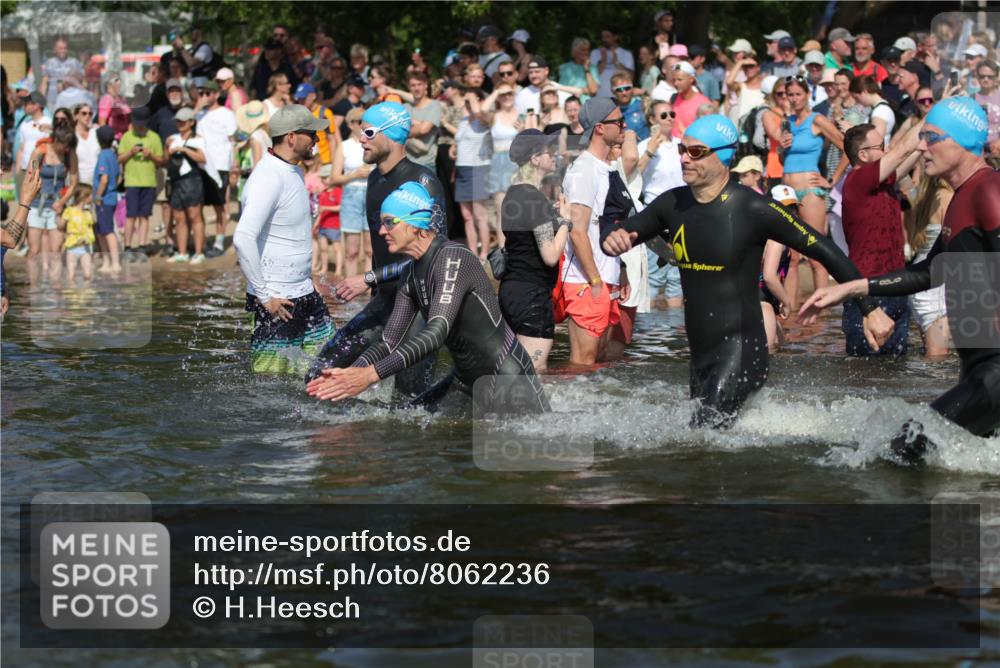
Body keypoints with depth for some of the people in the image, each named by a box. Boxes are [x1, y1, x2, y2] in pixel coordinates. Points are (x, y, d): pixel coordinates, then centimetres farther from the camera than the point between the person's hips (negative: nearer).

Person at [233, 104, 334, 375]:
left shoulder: (294, 173, 12)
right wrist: (263, 296, -25)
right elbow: (243, 238, -29)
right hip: (277, 301, -10)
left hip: (303, 292, 10)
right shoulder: (269, 179, -20)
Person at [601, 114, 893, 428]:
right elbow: (621, 231, 18)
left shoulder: (753, 209, -13)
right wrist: (611, 238, -9)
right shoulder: (673, 205, 5)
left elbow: (823, 250, -8)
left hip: (741, 351, -7)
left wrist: (870, 309, -10)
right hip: (699, 356, 7)